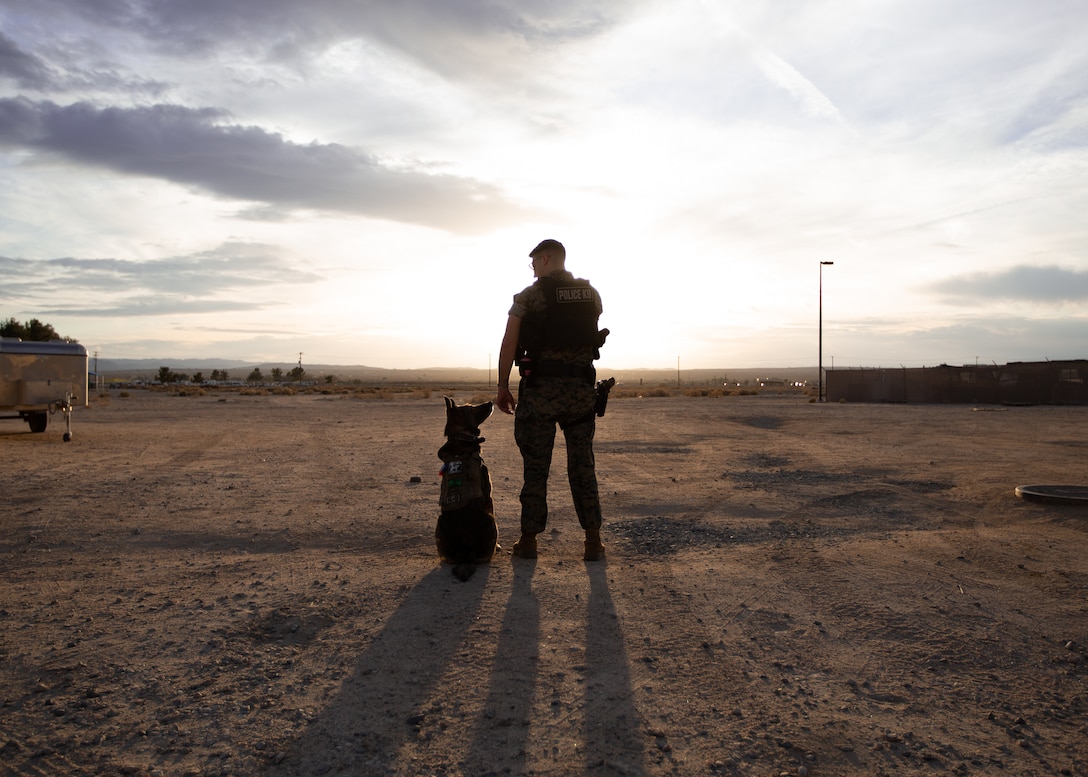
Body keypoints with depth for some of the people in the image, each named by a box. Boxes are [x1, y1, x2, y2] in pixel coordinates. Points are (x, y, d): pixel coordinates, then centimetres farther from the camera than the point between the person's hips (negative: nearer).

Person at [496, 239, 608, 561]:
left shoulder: (528, 296, -3)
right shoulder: (591, 293, 8)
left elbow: (509, 345, -6)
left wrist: (502, 388, 0)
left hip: (540, 389, -3)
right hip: (581, 389, 3)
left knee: (535, 467, 4)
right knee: (583, 466, 8)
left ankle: (529, 540, 10)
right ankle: (593, 541, 8)